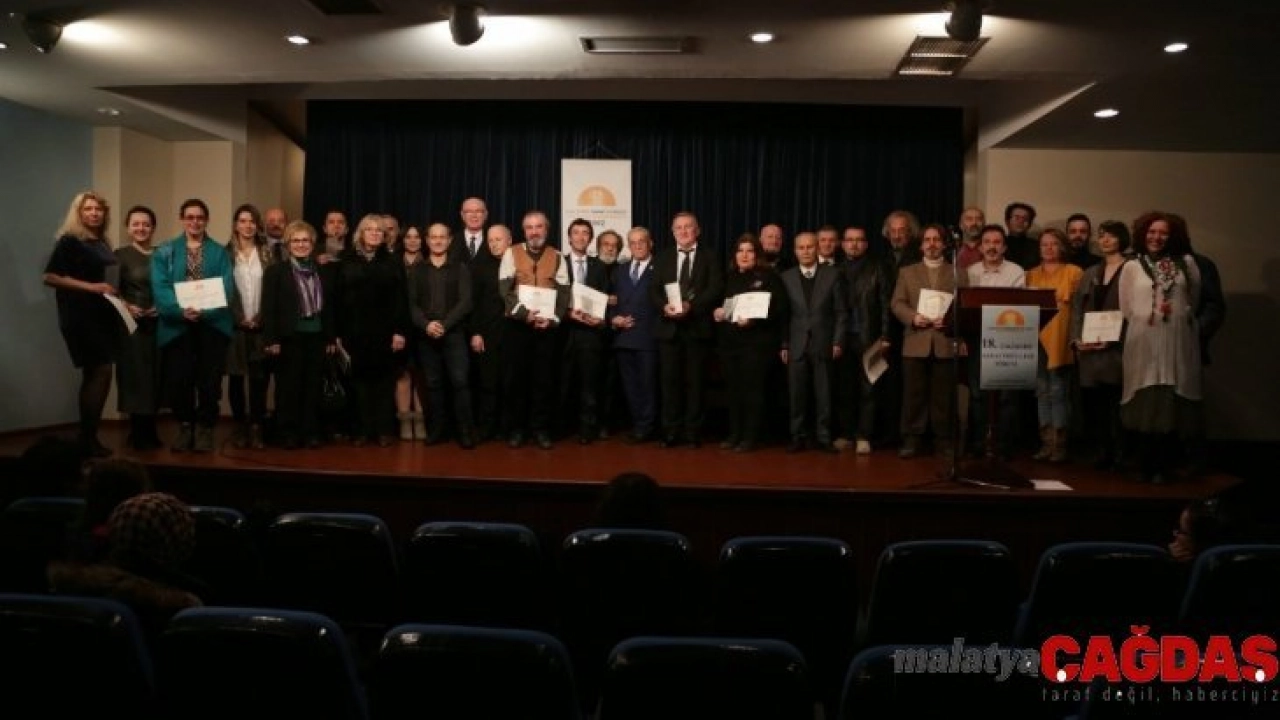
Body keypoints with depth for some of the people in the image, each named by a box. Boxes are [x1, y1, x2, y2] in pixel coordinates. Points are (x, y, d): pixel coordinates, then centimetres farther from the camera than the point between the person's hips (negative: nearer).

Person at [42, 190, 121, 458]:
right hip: (81, 317, -8)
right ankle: (88, 437, -5)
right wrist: (91, 287, -20)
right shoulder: (69, 241, -7)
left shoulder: (103, 243, 14)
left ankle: (87, 435, 16)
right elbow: (50, 277, -14)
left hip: (103, 315, 8)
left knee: (94, 375, 10)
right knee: (101, 372, -11)